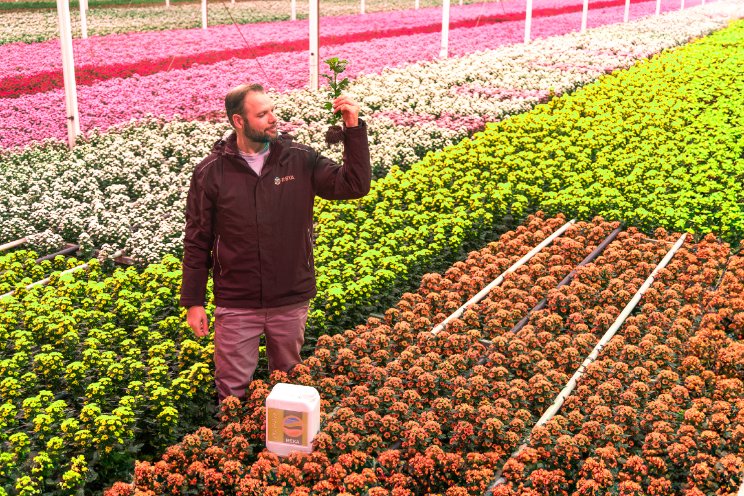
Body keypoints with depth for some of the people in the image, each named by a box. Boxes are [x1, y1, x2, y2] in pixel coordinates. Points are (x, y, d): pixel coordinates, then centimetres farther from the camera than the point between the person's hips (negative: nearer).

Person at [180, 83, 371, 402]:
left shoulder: (300, 160, -4)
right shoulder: (211, 172, -7)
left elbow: (354, 186, -9)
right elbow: (197, 242, -2)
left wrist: (354, 128, -19)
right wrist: (193, 302, -2)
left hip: (291, 301, 2)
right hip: (236, 304, -2)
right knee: (232, 389, 10)